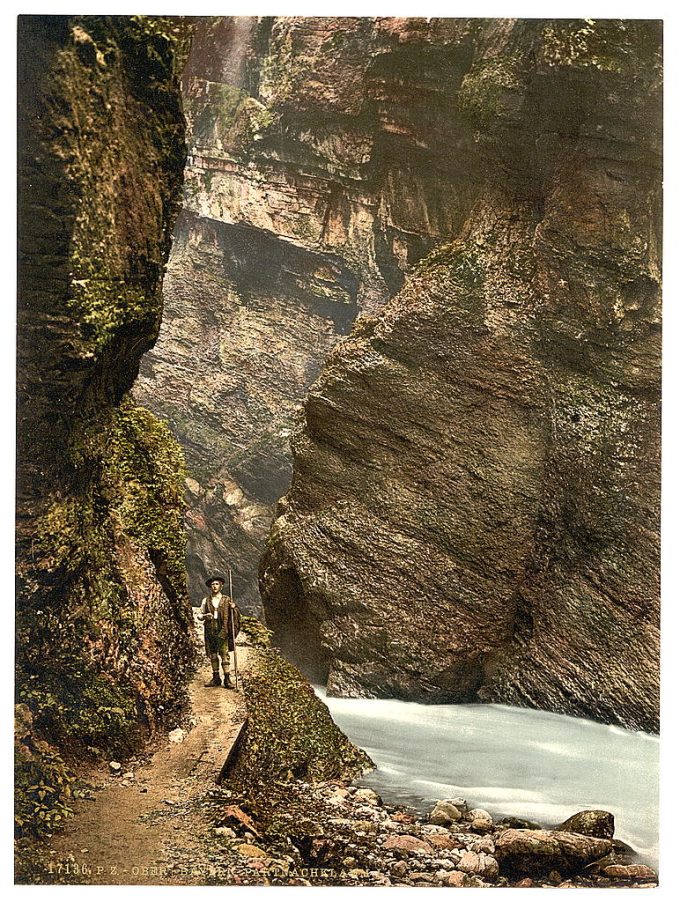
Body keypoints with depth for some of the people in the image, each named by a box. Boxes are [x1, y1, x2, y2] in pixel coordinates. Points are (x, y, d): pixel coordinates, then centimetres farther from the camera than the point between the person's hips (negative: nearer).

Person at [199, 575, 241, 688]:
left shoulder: (227, 600, 7)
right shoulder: (206, 600, 10)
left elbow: (236, 615, 10)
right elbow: (199, 615, 12)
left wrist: (234, 608, -11)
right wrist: (205, 616, -10)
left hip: (223, 631, -2)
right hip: (210, 631, 2)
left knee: (224, 654, -8)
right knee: (212, 655, 6)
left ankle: (227, 679, -7)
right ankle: (216, 678, 14)